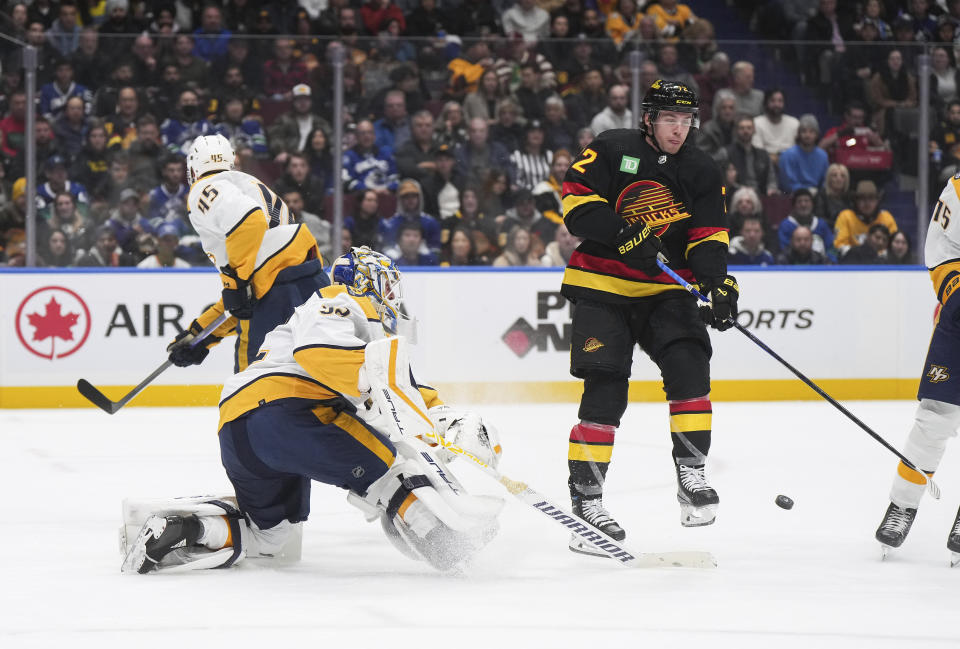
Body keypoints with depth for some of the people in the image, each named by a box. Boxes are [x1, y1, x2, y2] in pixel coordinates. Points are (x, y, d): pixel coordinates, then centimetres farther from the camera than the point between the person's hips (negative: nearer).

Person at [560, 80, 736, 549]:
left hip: (666, 290, 3)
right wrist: (622, 232, -27)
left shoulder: (701, 173, 5)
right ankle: (585, 499, -3)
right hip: (602, 288, -3)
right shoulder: (612, 151, -6)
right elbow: (576, 199, -13)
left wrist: (717, 282, -19)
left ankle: (690, 473, -5)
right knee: (605, 392, -10)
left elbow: (708, 238, 0)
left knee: (688, 365, -18)